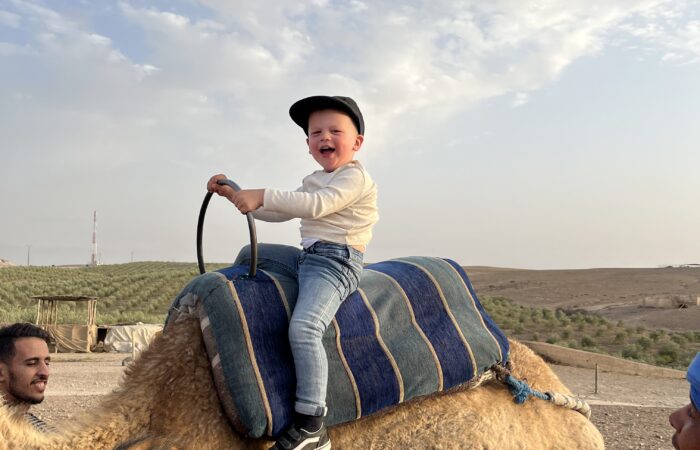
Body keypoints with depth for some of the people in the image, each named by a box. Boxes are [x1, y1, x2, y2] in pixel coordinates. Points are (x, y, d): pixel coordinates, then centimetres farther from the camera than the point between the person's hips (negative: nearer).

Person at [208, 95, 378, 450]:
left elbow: (316, 205, -24)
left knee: (303, 327, -29)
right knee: (250, 255, 21)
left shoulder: (355, 176, -8)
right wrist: (235, 194, 13)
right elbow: (278, 213, 23)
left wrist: (262, 195, -24)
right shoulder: (313, 181, 21)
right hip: (306, 257, 10)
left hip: (335, 263, -10)